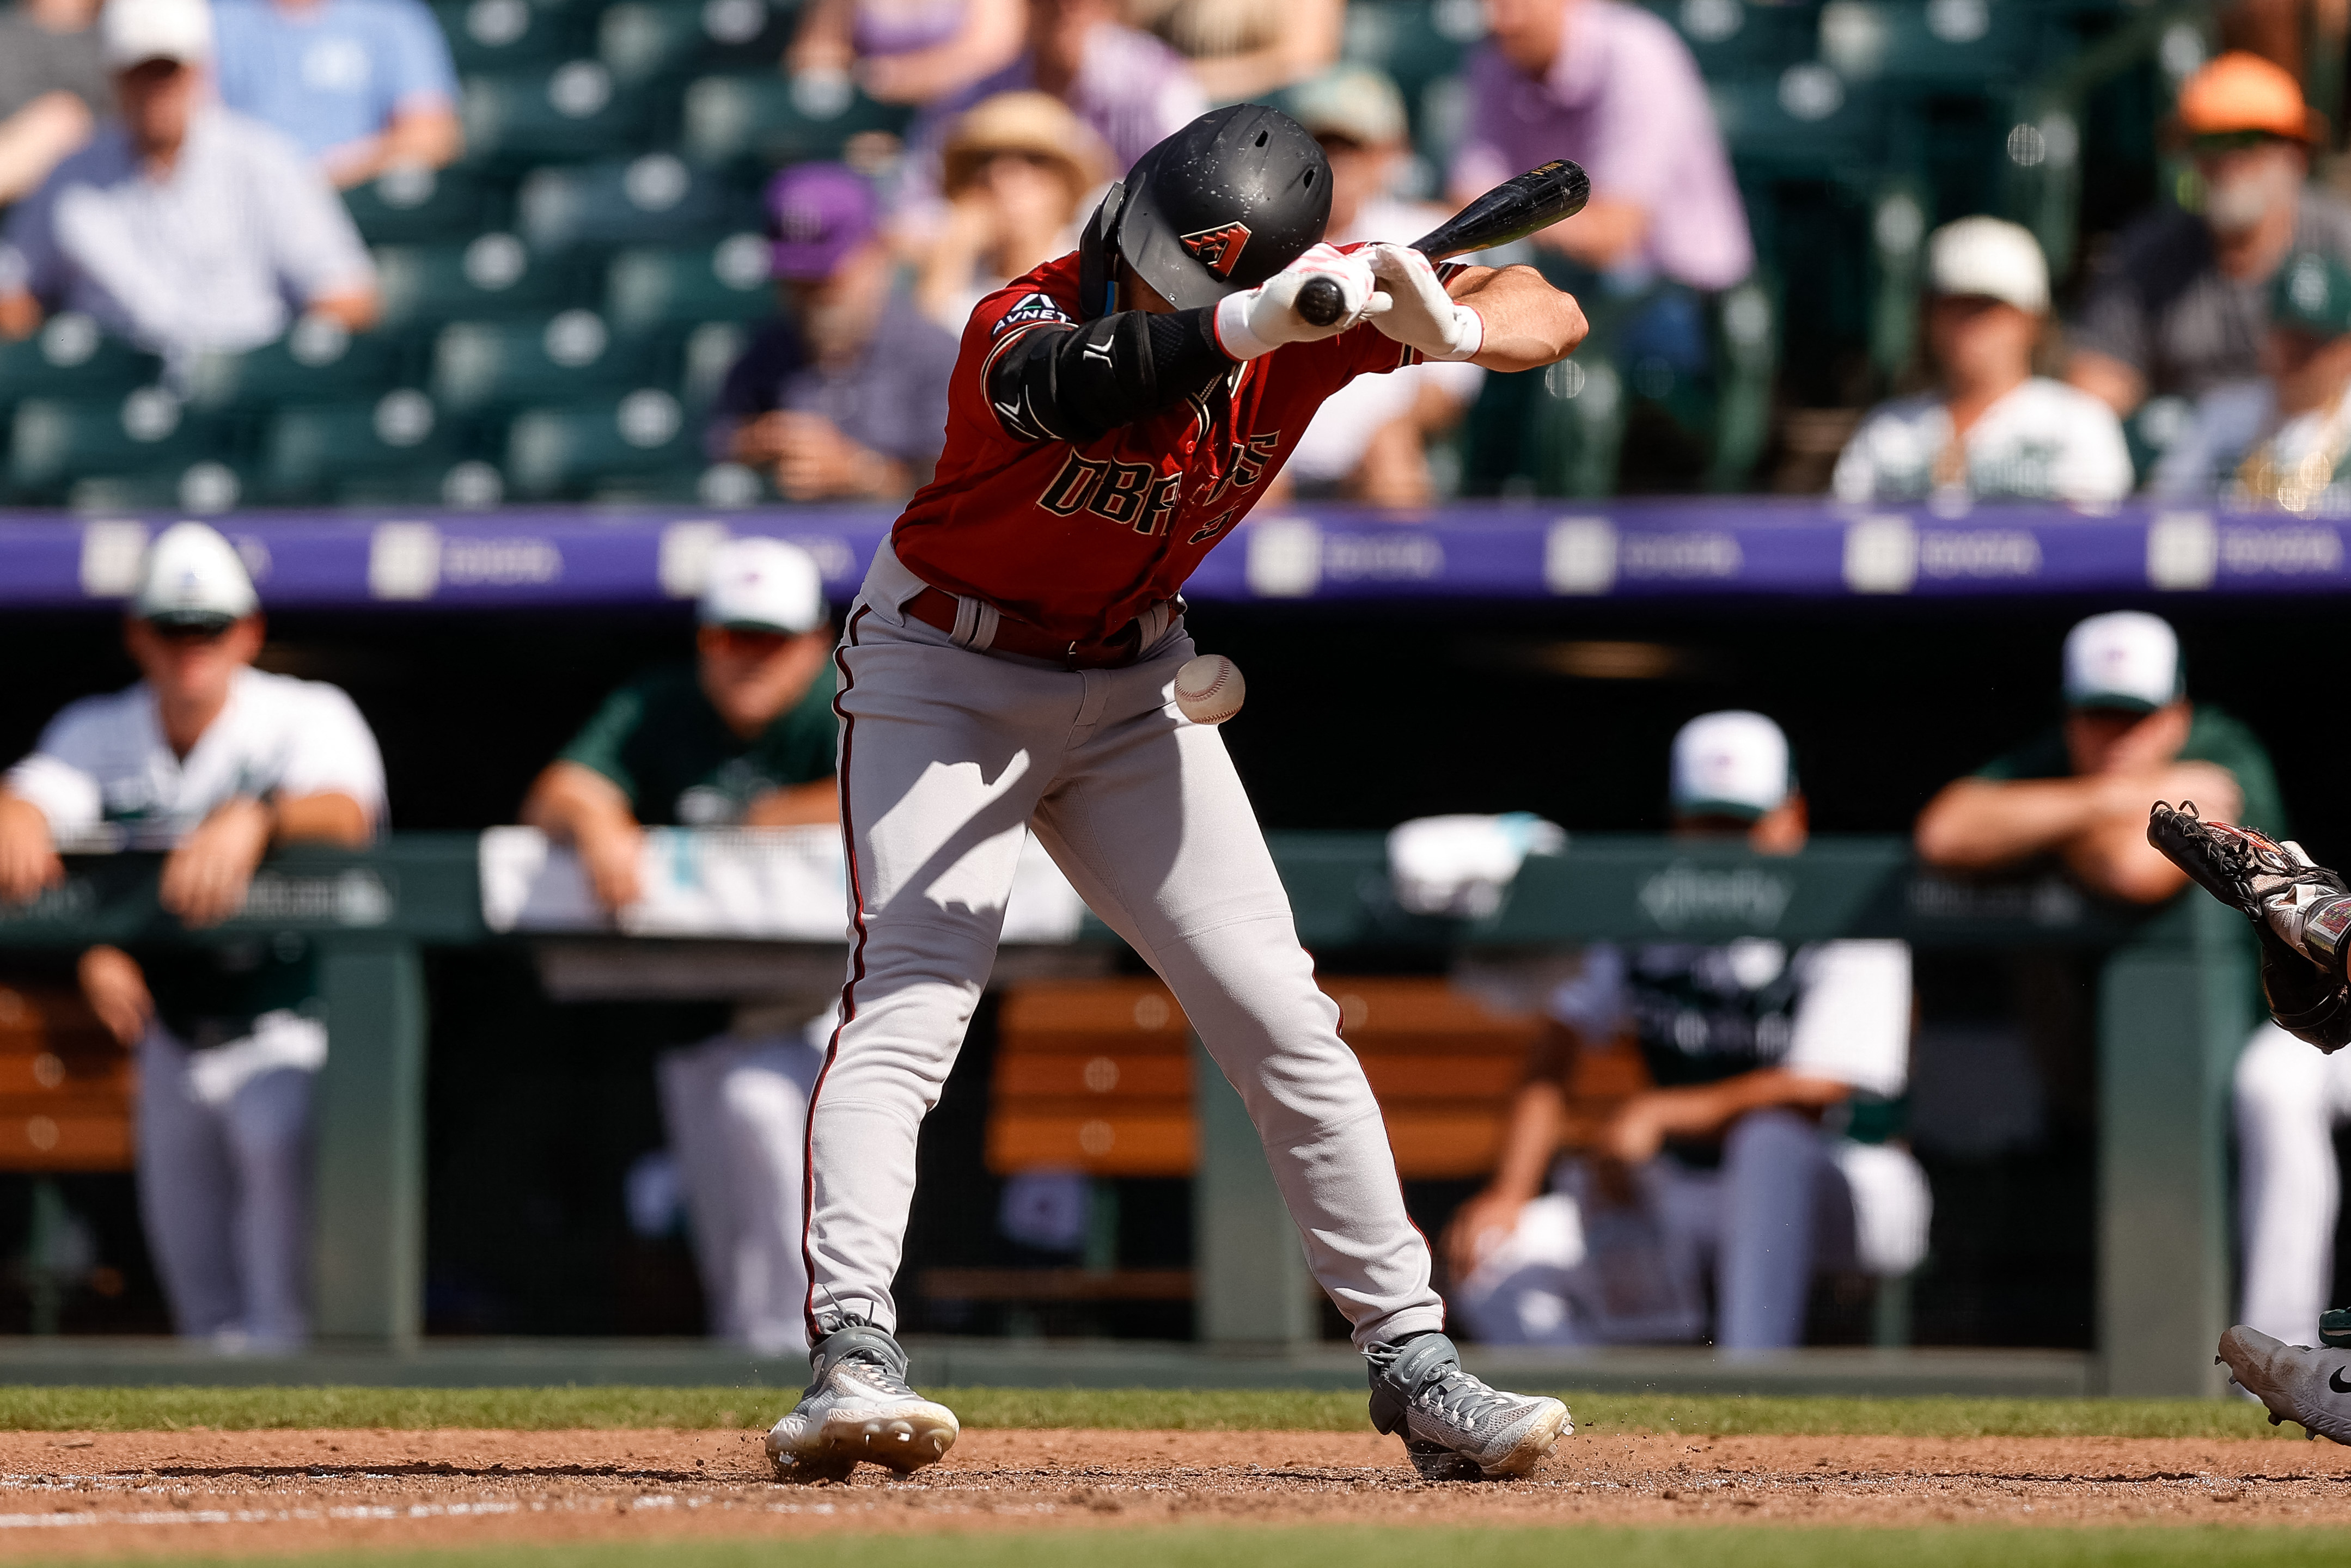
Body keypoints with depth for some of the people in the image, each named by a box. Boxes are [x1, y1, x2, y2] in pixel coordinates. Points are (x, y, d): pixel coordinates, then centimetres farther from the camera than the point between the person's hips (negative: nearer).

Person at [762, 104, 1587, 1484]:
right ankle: (852, 1358, -32)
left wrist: (1452, 328, -43)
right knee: (911, 997, -23)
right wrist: (1247, 326, -72)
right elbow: (1072, 390, -55)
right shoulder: (1030, 322, -30)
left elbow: (1553, 315, -20)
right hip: (947, 672, -4)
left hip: (1130, 692, 4)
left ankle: (1413, 1365, 9)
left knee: (1284, 1023, 2)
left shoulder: (1309, 307, -17)